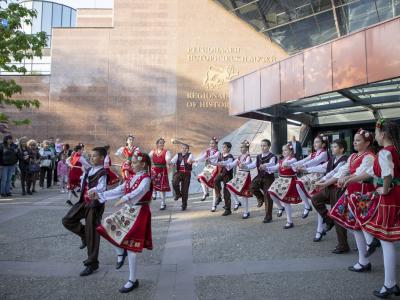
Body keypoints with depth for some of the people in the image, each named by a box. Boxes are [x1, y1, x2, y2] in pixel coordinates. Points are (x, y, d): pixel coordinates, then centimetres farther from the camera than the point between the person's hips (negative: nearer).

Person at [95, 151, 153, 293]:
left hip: (138, 213, -8)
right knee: (106, 226, -2)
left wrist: (125, 198, -52)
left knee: (130, 247, -3)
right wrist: (100, 195, 2)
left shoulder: (146, 179, -14)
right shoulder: (131, 178, 11)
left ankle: (133, 280, 13)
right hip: (128, 210, 8)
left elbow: (139, 191, -35)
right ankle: (121, 253, 19)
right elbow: (117, 190, 9)